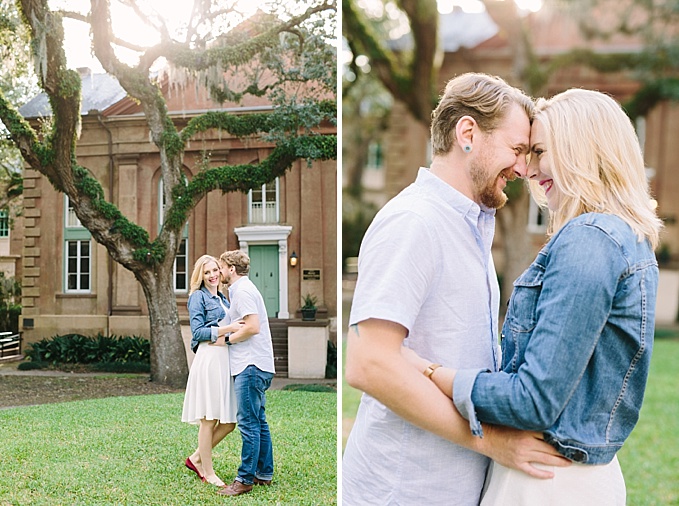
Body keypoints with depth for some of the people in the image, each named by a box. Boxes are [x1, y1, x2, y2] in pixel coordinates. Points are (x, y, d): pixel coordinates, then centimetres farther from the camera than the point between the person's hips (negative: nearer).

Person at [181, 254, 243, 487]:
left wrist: (237, 329, 3)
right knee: (209, 419, -2)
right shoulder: (198, 296, -1)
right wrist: (227, 329, -17)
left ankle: (196, 458, 20)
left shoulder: (223, 299, 21)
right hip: (209, 358, -8)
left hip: (226, 358, 8)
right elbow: (197, 332, -10)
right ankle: (207, 472, 8)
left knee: (229, 421, 6)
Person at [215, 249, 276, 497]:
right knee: (259, 422, 14)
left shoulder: (242, 291, -11)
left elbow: (253, 327, -20)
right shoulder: (244, 289, 21)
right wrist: (228, 335, 15)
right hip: (257, 365, 11)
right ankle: (265, 473, 20)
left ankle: (245, 479, -4)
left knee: (248, 423, -7)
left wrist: (227, 338, -9)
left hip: (251, 366, -11)